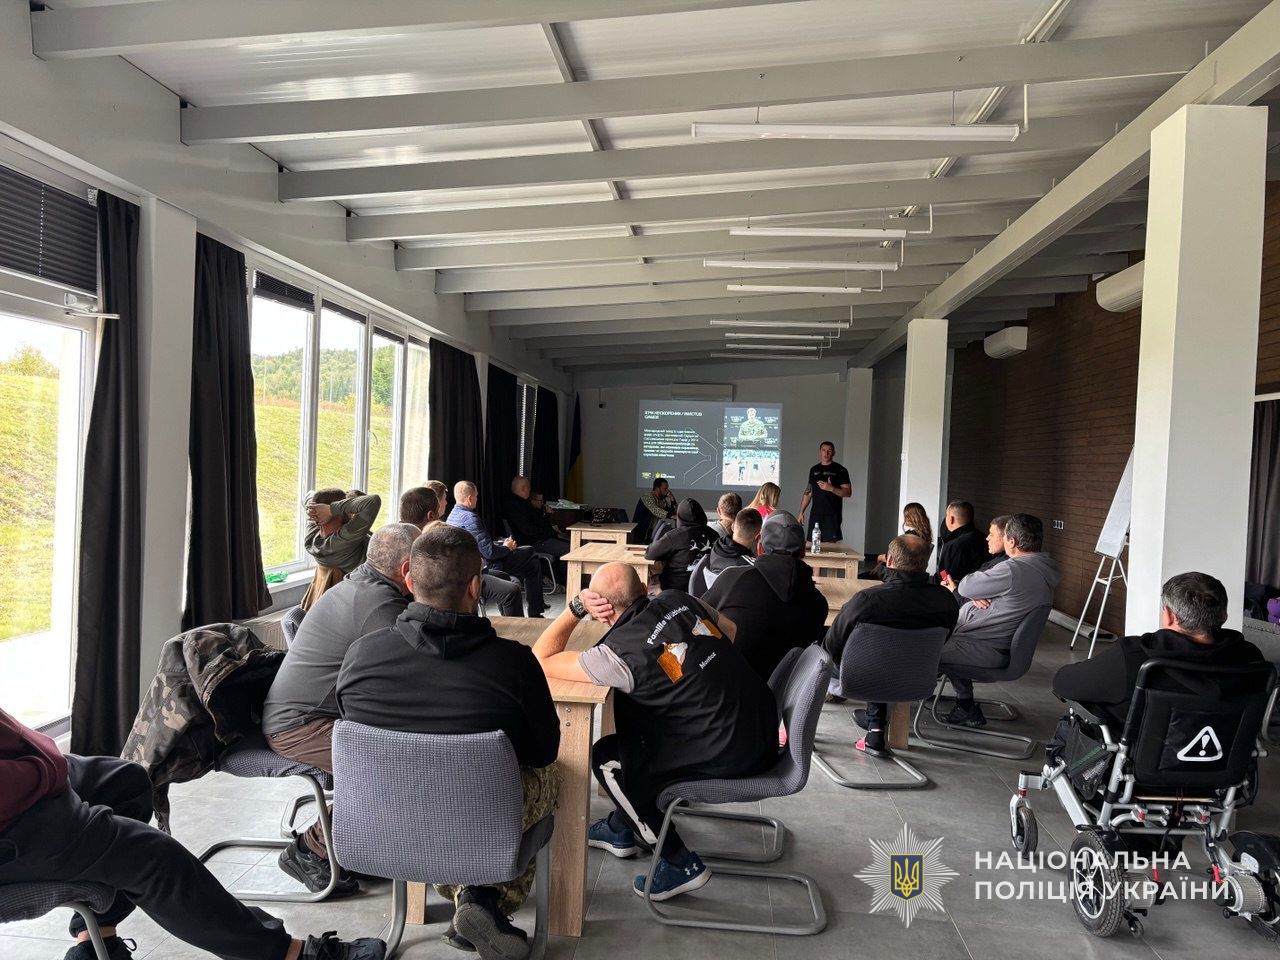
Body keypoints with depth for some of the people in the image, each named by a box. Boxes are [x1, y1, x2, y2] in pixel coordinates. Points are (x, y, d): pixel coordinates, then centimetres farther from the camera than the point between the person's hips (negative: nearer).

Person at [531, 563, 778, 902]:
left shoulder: (621, 653, -18)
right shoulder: (678, 600, 0)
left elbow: (542, 658, -10)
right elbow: (730, 629, 17)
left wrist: (576, 607, -6)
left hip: (730, 756, -8)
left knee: (606, 758, 6)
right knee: (632, 711, 21)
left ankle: (679, 862, 13)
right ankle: (621, 829, 38)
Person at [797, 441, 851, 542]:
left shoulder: (840, 470, 1)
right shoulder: (814, 469, 16)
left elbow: (848, 492, -4)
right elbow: (808, 492, 19)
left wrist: (831, 488, -19)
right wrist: (801, 512, 13)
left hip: (832, 515, -4)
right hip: (815, 514, 4)